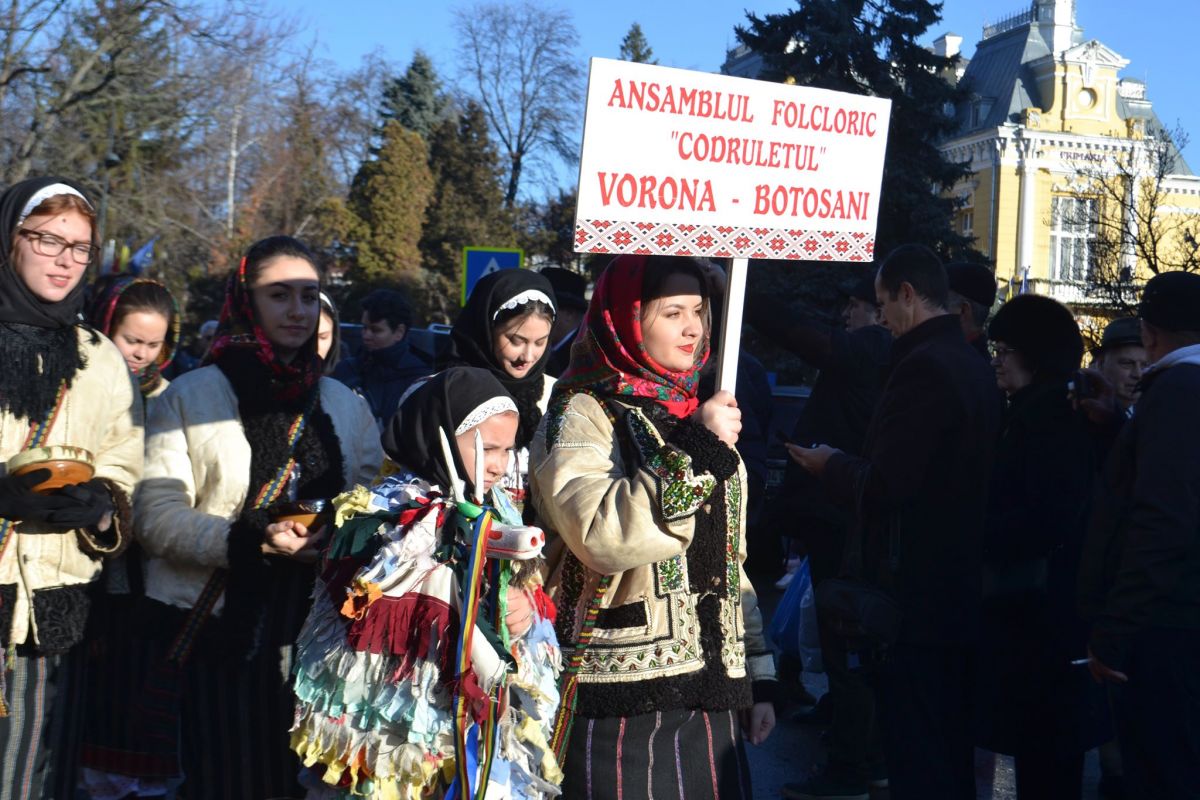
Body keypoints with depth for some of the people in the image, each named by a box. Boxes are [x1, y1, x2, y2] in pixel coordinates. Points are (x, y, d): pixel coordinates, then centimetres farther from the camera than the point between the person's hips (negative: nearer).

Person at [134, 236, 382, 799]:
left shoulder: (345, 405, 13)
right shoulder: (190, 397, 1)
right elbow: (155, 515, -6)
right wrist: (249, 541, -20)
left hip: (313, 627, 3)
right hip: (215, 626, -3)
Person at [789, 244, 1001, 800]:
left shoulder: (922, 366, -18)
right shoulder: (973, 364, 11)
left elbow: (884, 486, -22)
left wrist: (831, 465, -4)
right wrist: (848, 464, 17)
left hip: (915, 593, -9)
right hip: (960, 588, 9)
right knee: (950, 747, 18)